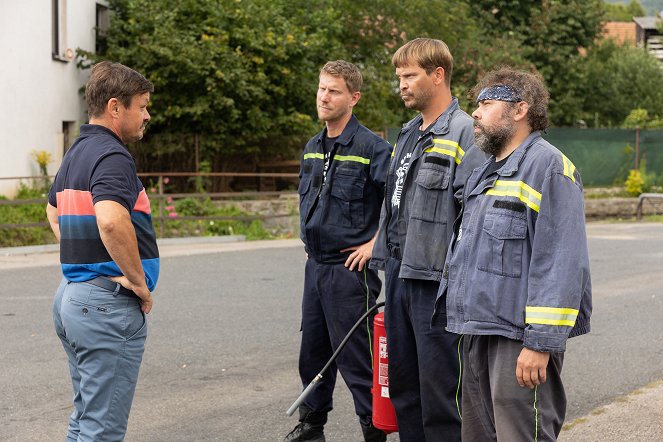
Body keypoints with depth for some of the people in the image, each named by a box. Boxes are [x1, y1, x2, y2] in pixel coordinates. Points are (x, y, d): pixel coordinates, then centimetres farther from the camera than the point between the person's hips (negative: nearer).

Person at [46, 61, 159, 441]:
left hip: (71, 294, 10)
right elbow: (111, 221, -34)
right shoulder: (112, 156, -16)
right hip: (109, 303, -10)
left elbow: (55, 211, 33)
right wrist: (138, 281, -21)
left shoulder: (76, 153, 15)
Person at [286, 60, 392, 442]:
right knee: (313, 350, 17)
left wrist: (375, 244, -15)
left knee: (355, 356, -5)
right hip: (315, 264, 8)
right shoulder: (313, 148, 11)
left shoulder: (372, 148, -14)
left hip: (350, 267, -8)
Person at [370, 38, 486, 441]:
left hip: (436, 276, -9)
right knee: (402, 380, 15)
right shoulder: (408, 135, 17)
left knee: (439, 383, -2)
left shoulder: (465, 134, -12)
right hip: (399, 271, 9)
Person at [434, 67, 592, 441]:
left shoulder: (549, 167, -11)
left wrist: (541, 343, -24)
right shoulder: (486, 173, 20)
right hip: (477, 333, 10)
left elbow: (561, 263, -19)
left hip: (519, 340, -10)